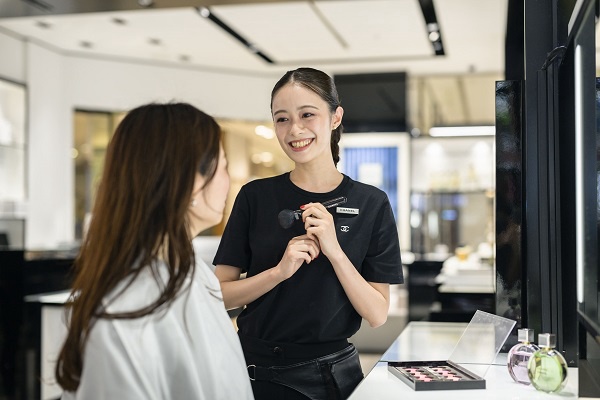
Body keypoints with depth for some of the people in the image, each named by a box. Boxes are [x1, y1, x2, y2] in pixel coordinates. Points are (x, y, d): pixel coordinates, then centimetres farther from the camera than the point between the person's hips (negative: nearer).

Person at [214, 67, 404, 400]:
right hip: (258, 369, 0)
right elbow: (219, 295, -6)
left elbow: (377, 315, -8)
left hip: (332, 371, 0)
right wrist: (279, 271, -21)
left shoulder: (371, 204, -6)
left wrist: (334, 251, -20)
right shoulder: (256, 197, -5)